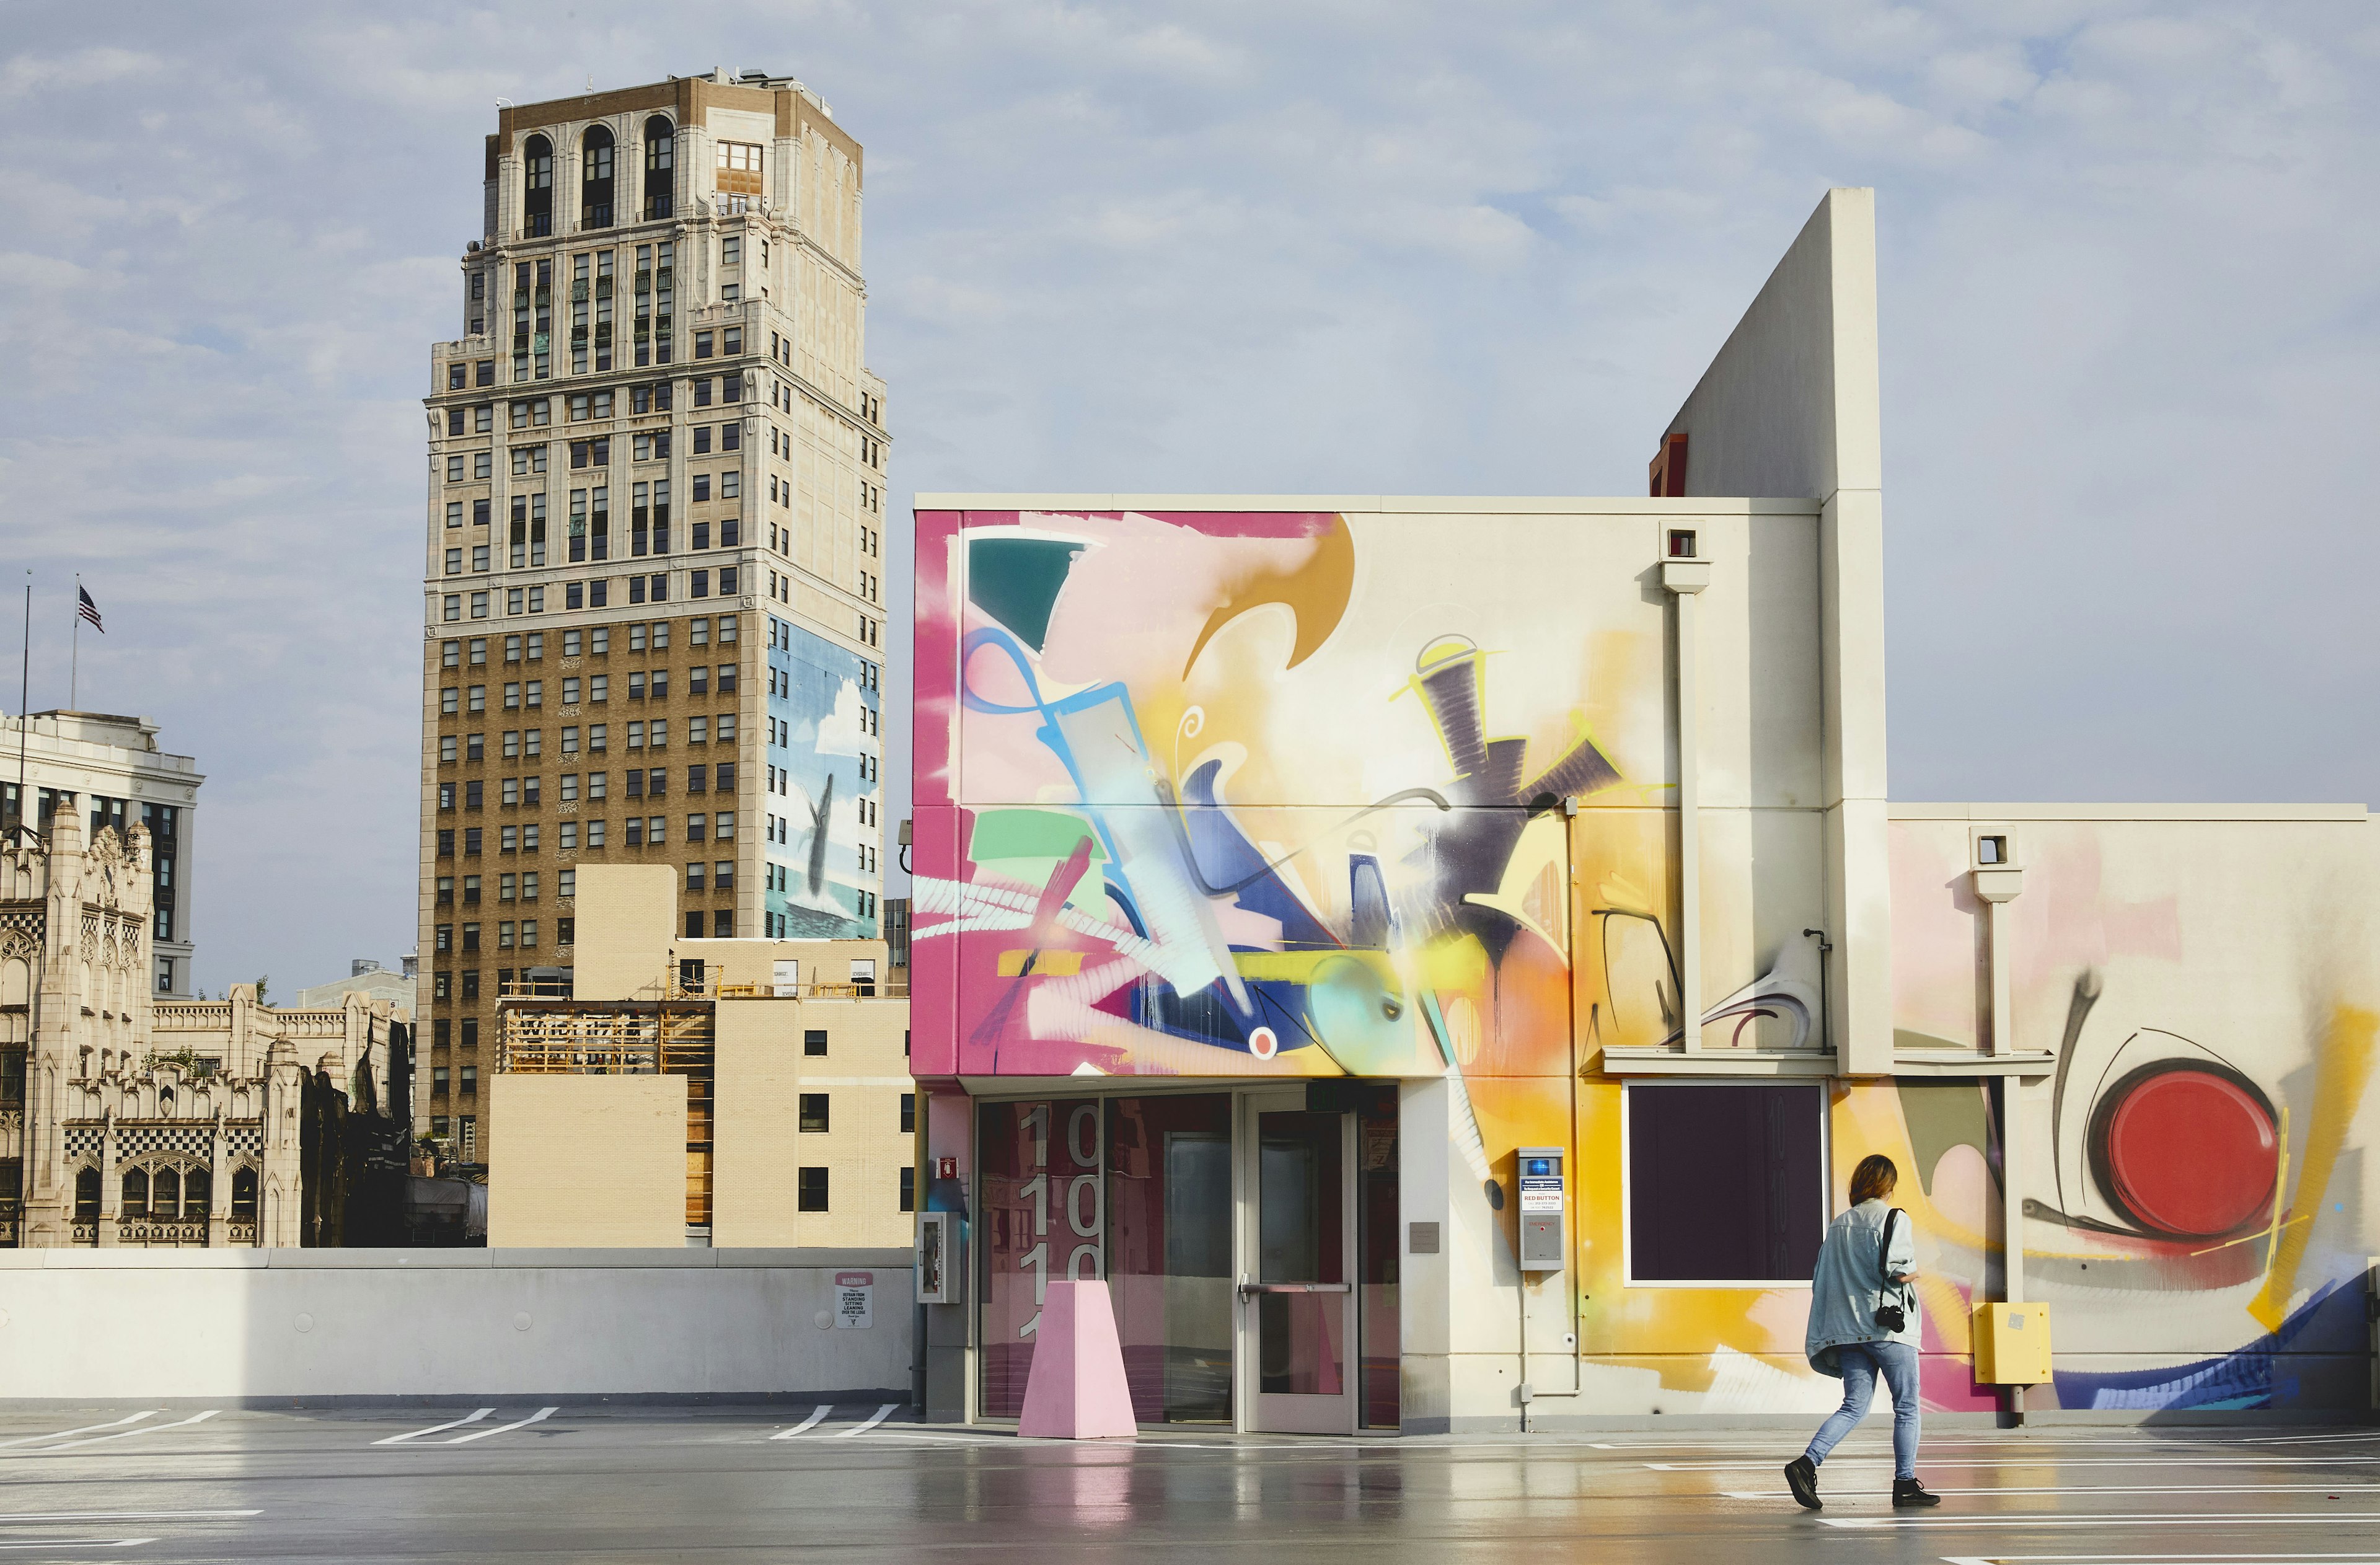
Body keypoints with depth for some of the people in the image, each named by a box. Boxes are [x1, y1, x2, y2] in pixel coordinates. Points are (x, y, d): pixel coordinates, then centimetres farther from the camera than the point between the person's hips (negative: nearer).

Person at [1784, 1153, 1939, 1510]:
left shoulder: (1838, 1225, 14)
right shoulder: (1894, 1219, -4)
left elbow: (1821, 1279, 12)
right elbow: (1897, 1270, -16)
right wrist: (1914, 1273, 4)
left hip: (1847, 1330, 6)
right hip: (1888, 1327, -6)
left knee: (1855, 1405, 5)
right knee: (1906, 1407, 6)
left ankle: (1808, 1462, -13)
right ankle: (1906, 1484, 7)